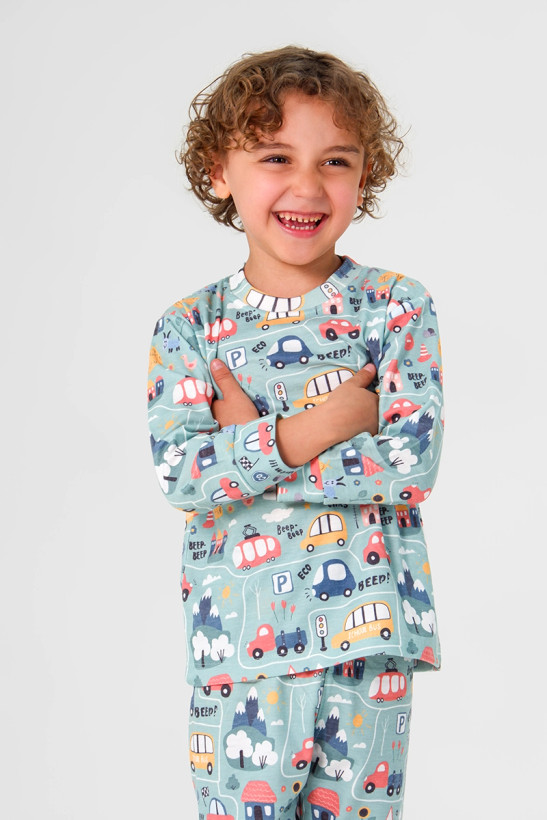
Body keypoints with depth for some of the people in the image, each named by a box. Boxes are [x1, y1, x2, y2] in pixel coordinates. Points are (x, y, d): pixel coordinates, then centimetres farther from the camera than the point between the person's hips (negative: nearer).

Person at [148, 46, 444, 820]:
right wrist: (316, 429, -19)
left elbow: (415, 459, -12)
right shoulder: (190, 327, 1)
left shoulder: (398, 307, -1)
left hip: (371, 632, 0)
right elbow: (179, 473, -11)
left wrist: (252, 444, -14)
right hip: (241, 634, 0)